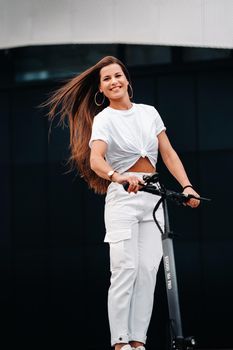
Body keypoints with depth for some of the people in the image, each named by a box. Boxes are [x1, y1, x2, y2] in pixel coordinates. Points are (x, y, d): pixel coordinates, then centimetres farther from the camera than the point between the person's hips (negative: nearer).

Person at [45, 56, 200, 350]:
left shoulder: (149, 113, 13)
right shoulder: (103, 119, -1)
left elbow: (168, 154, 12)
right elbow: (95, 159, -18)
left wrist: (187, 186, -3)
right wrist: (118, 177, -39)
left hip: (153, 196, 4)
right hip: (122, 196, -4)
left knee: (148, 270, -5)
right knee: (125, 269, -13)